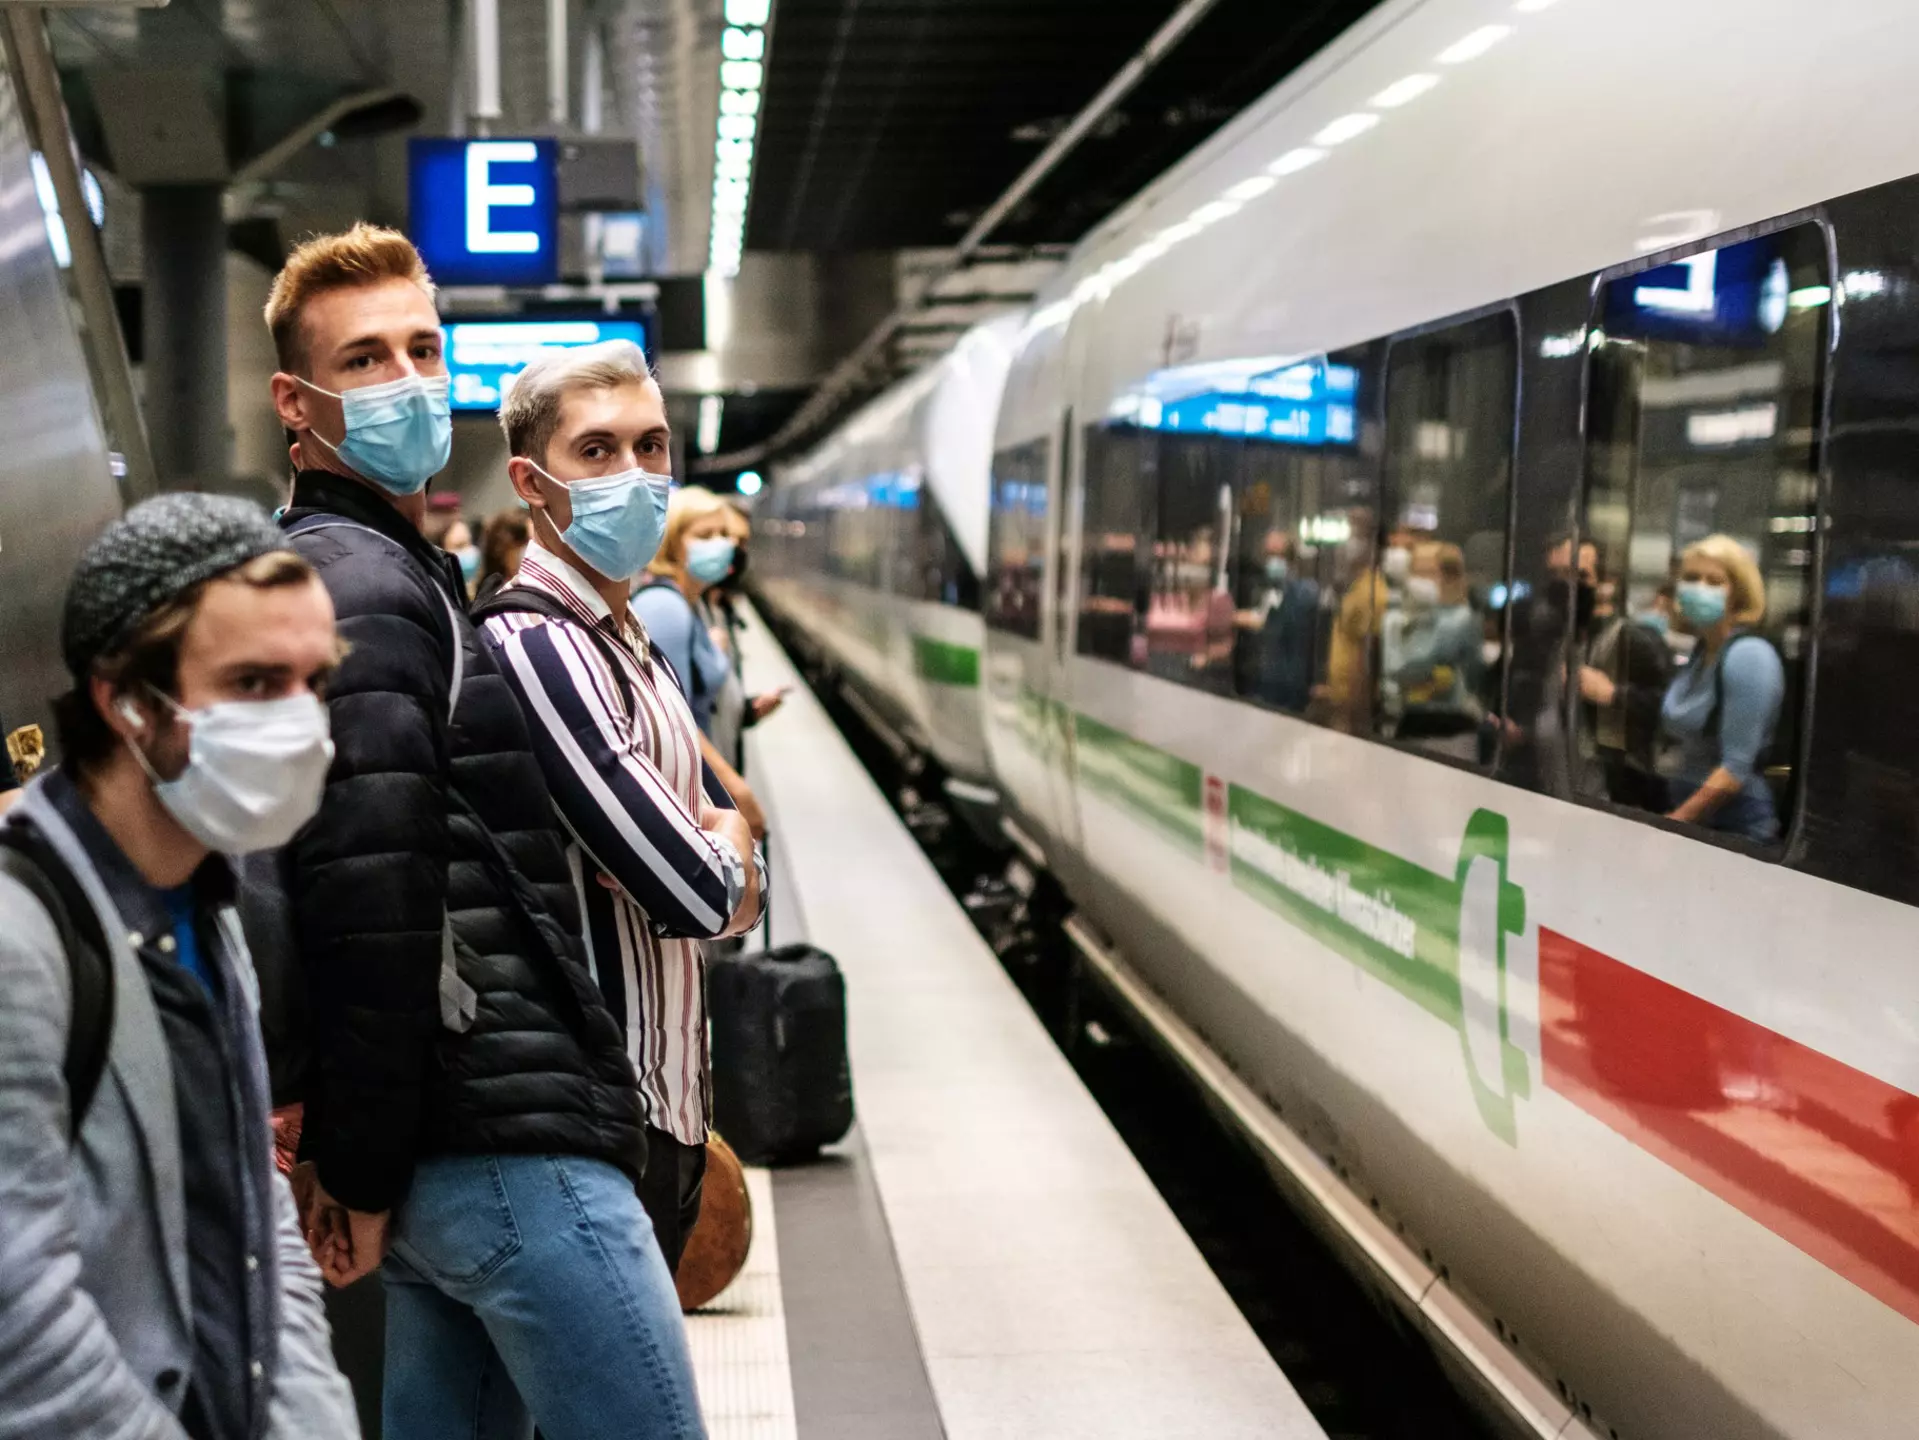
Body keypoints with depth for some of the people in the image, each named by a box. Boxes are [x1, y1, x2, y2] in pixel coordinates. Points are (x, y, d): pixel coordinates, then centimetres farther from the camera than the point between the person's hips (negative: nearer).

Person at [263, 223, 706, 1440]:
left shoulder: (385, 570, 20)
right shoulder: (365, 587, -12)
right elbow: (369, 907, -20)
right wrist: (362, 1177, -14)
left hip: (441, 1149, 10)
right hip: (510, 1148, -10)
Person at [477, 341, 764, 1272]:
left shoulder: (626, 644, 12)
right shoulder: (533, 645, -18)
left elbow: (734, 891, 14)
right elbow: (697, 894, -22)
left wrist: (718, 856, -8)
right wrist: (729, 847, 0)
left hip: (665, 1096, 9)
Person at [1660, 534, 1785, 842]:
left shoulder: (1749, 655, -15)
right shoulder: (1701, 652, 9)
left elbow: (1736, 770, -20)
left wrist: (1670, 826, -17)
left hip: (1735, 828, -7)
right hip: (1691, 821, 7)